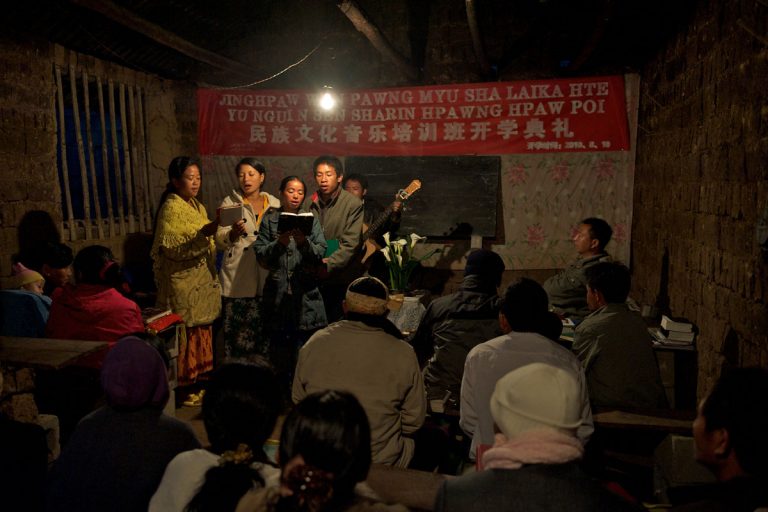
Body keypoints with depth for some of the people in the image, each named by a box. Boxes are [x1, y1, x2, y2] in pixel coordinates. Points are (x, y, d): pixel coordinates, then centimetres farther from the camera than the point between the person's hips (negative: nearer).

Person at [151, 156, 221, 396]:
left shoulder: (198, 206, 13)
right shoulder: (171, 208, -12)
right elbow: (173, 249, -22)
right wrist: (204, 233, -30)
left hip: (202, 282, 8)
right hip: (183, 284, -8)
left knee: (201, 332, 11)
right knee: (186, 335, -2)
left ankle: (197, 381, 22)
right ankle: (182, 387, 9)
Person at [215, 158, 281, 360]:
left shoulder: (275, 204, 11)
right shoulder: (230, 202, 4)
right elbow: (220, 242, -3)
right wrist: (233, 233, -22)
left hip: (267, 279, 2)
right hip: (237, 281, -2)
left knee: (265, 333, 4)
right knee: (237, 334, -3)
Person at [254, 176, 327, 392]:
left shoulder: (311, 219, 9)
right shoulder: (270, 220, 9)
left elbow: (320, 253, 0)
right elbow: (260, 253, 1)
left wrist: (304, 242, -18)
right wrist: (279, 243, -15)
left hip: (305, 292, 0)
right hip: (277, 291, 1)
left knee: (304, 343, -4)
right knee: (279, 346, 5)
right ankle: (282, 389, 20)